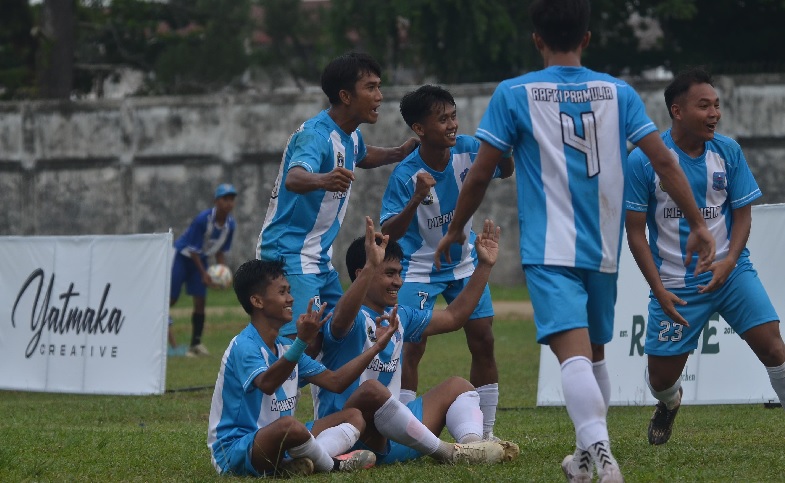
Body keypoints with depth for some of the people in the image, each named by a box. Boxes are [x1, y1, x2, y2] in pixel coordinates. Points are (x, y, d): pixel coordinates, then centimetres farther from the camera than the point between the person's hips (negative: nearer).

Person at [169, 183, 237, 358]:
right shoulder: (203, 219, -28)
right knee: (171, 298, -9)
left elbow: (220, 251, 4)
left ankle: (196, 344, 1)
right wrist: (203, 274, -23)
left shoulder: (230, 224, -10)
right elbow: (193, 249, -22)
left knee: (200, 301, -3)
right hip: (183, 256, -5)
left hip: (201, 258, 5)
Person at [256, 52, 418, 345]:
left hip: (320, 259, 10)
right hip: (289, 255, -10)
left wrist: (399, 153, 22)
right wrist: (322, 180, -62)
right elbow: (294, 178, -41)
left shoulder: (351, 135, 10)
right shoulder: (316, 134, -20)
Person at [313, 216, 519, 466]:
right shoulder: (354, 318, -13)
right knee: (372, 389, -38)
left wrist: (484, 265, 20)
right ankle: (447, 453, -30)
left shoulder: (399, 316, 16)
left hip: (393, 441, 10)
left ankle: (471, 442, -24)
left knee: (458, 386, 11)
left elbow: (454, 317, 26)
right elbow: (341, 321, -39)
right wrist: (370, 266, -51)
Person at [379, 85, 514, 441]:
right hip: (420, 267, -4)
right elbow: (387, 234, -29)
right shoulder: (405, 175, -26)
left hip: (464, 262, 4)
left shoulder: (466, 150, -16)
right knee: (412, 347, -14)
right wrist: (415, 201, -46)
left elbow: (505, 171, 0)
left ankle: (485, 433, 11)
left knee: (483, 341, 1)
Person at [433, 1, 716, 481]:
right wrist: (698, 224, 4)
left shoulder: (514, 94, -1)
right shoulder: (618, 92, 6)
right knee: (595, 354, 22)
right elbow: (663, 160, 0)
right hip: (604, 249, 4)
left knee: (574, 353, -17)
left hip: (550, 250, -4)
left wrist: (455, 230, 14)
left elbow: (480, 174, 0)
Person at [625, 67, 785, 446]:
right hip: (674, 284, -1)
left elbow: (742, 214, 3)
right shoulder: (643, 161, -11)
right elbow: (635, 231, -6)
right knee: (660, 378, 4)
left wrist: (729, 262, -16)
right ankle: (669, 404, 42)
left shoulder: (728, 152, -2)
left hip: (728, 272, 1)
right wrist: (660, 290, -13)